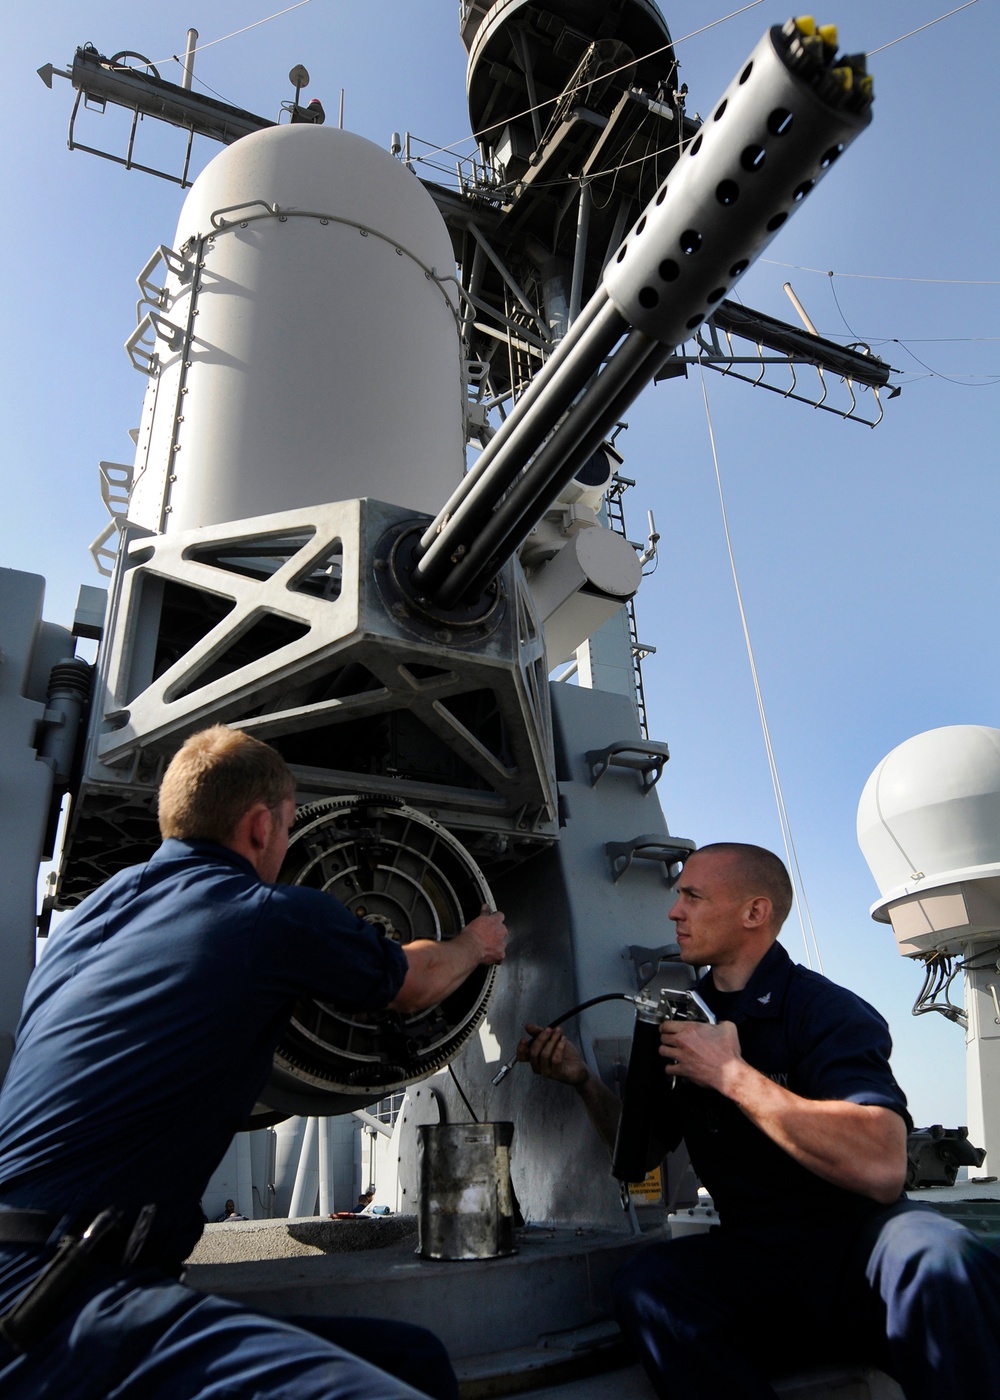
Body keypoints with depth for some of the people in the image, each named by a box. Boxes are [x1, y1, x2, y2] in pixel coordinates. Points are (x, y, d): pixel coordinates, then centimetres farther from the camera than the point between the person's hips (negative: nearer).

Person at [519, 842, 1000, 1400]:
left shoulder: (826, 1010, -12)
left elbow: (882, 1169, -29)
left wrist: (731, 1073, -25)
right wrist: (584, 1080, -1)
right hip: (757, 1260, 4)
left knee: (941, 1260, -36)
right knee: (645, 1286, -26)